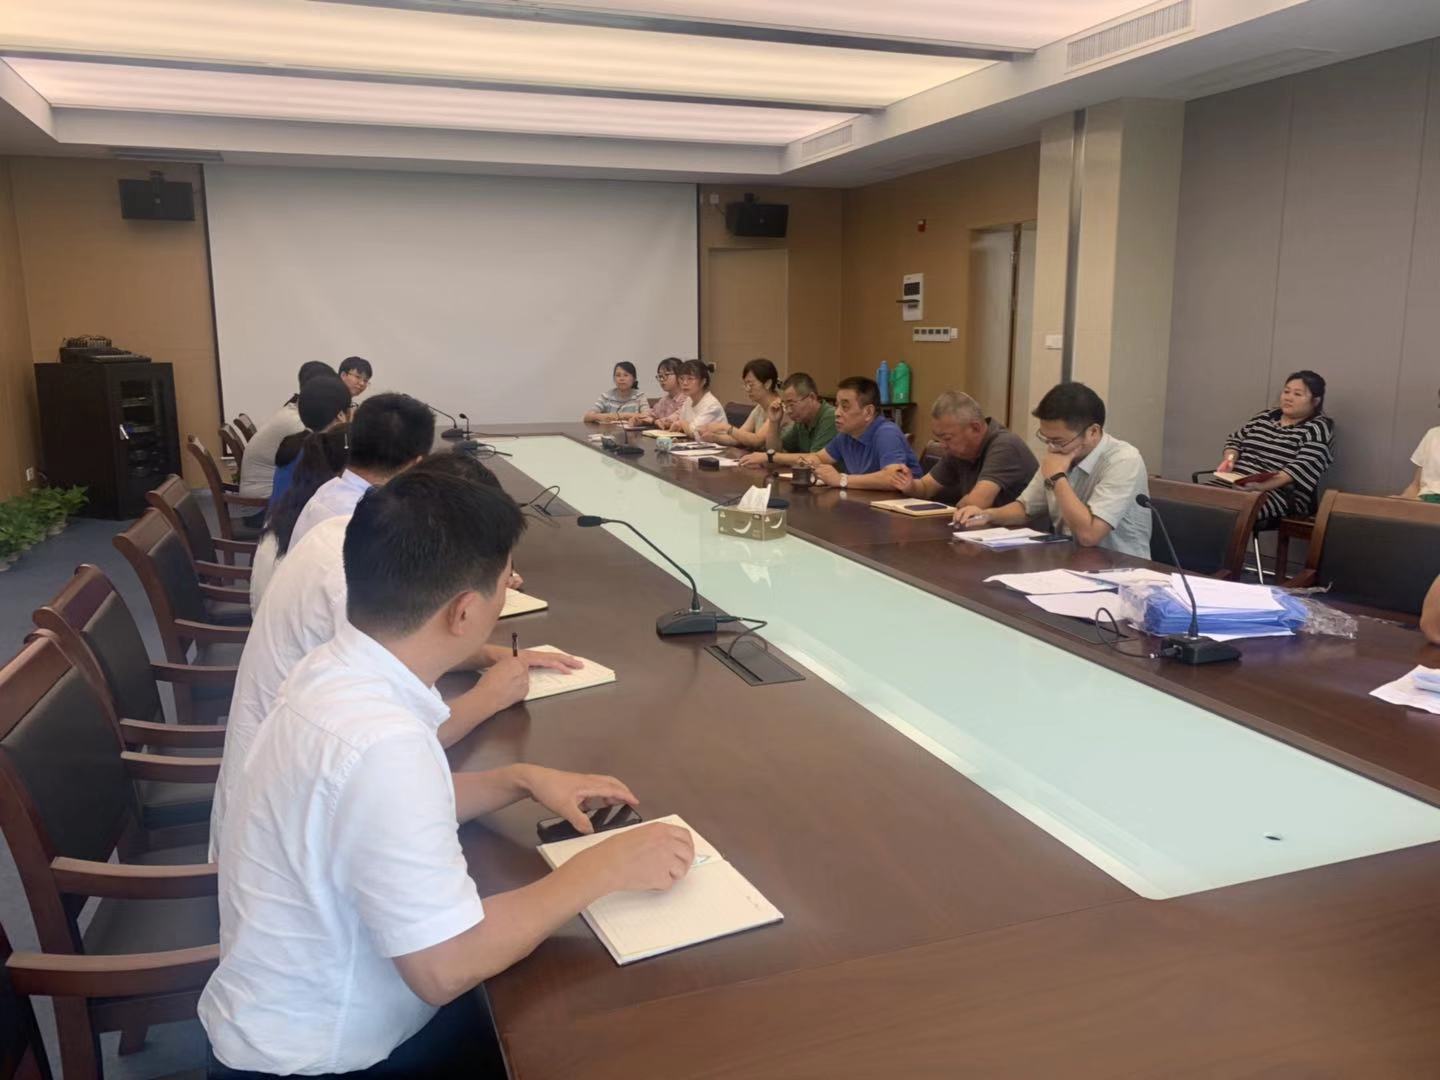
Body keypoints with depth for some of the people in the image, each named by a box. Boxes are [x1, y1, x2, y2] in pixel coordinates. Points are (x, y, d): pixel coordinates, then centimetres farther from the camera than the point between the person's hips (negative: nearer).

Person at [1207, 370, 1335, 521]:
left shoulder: (1318, 428, 0)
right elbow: (1236, 439, 25)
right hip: (1236, 482, 6)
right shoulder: (1265, 416, 19)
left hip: (1283, 493, -6)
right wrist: (1229, 460, 0)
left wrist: (1263, 486, -28)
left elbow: (1304, 467, -14)